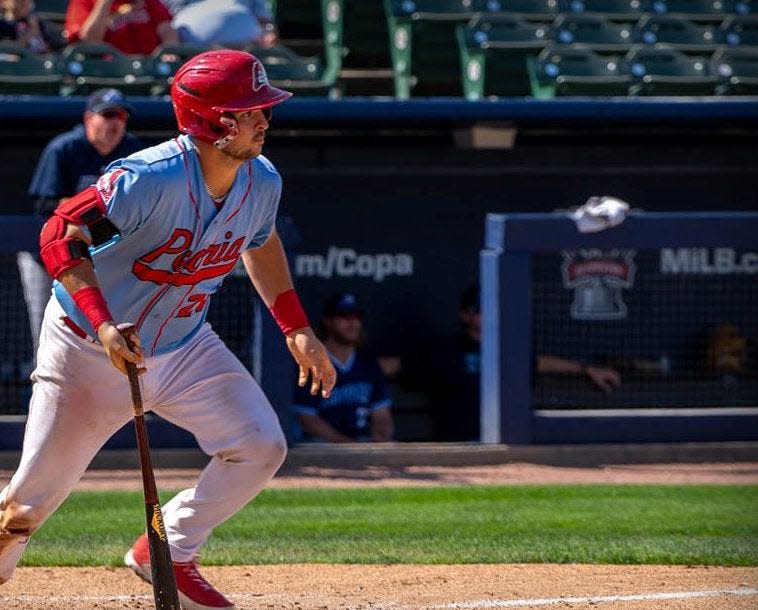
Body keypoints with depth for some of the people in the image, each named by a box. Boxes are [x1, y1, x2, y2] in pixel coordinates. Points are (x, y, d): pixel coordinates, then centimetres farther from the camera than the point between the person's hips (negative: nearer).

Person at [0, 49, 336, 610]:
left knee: (261, 448, -9)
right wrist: (103, 325, -43)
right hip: (87, 348, -6)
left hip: (185, 348, 6)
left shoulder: (262, 182, -7)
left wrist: (296, 329, 12)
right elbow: (61, 236, -32)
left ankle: (166, 554, 7)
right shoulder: (152, 179, -30)